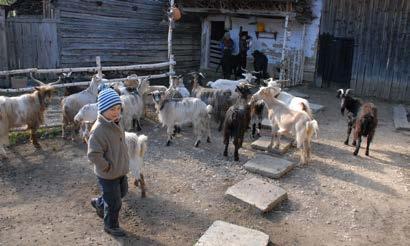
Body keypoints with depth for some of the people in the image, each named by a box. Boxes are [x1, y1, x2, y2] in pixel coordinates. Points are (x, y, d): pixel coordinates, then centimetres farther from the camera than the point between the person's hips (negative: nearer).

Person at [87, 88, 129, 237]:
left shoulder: (115, 123, 0)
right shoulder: (98, 130, -29)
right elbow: (93, 155, -33)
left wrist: (122, 164, 12)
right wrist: (106, 167, -21)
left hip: (121, 171, 9)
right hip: (108, 175, -8)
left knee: (122, 192, 29)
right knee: (114, 203, 9)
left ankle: (99, 203, 50)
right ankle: (111, 226, 35)